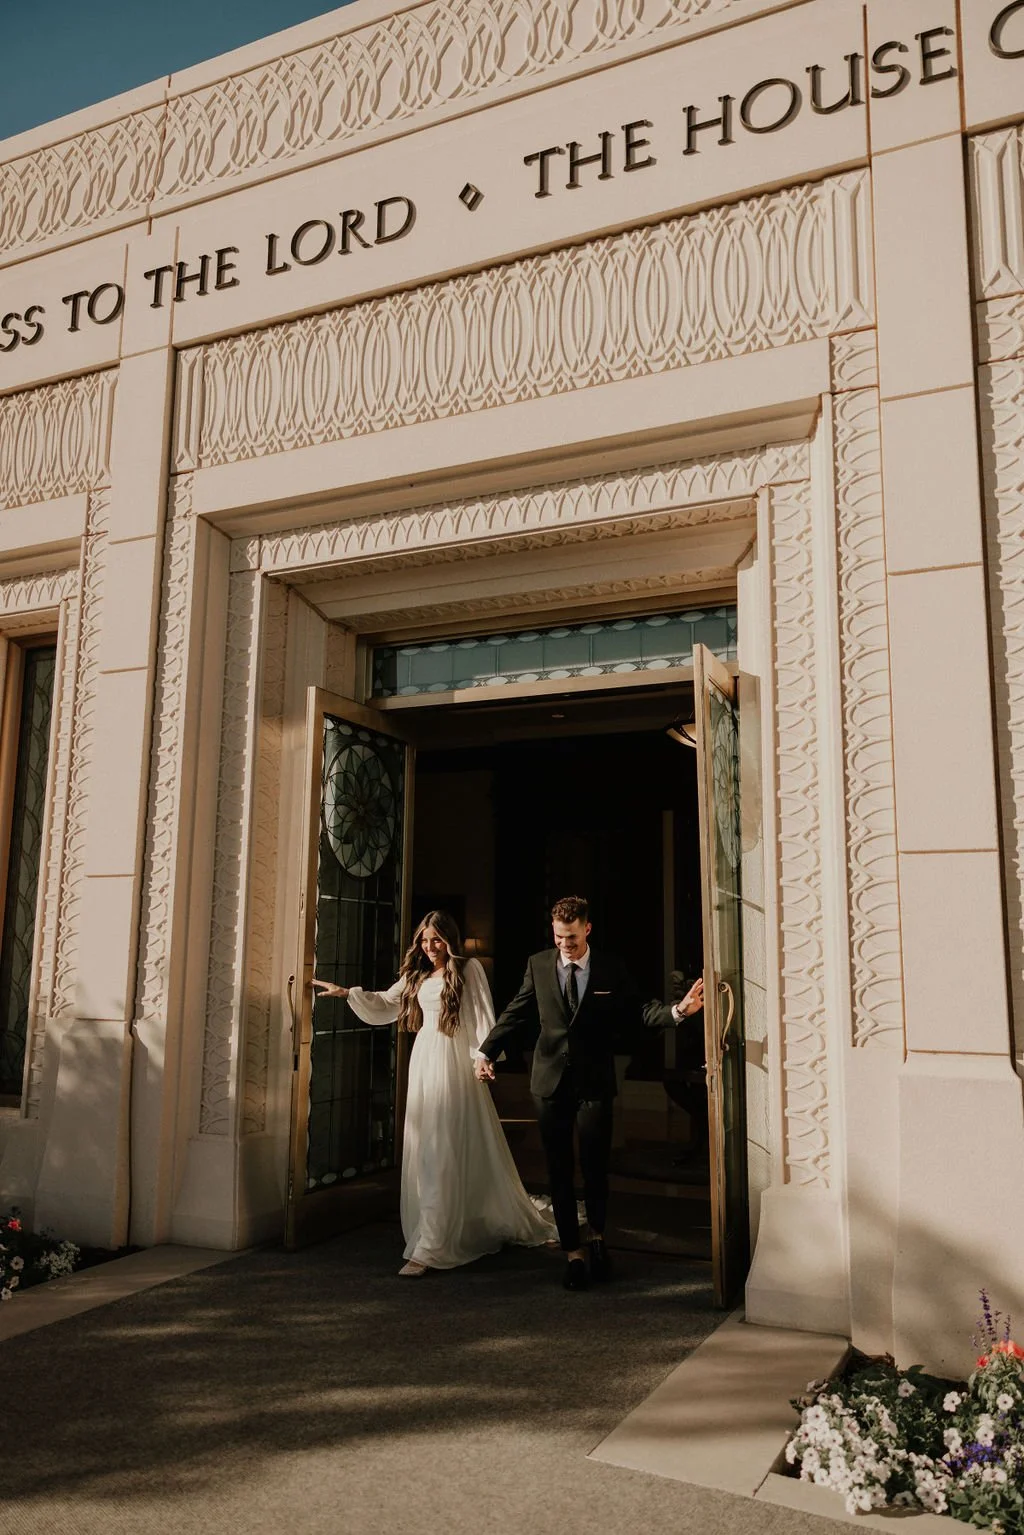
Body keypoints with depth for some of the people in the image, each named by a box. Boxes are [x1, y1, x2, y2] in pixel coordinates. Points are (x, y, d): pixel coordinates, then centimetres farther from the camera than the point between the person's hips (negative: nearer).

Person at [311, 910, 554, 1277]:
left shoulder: (469, 969, -3)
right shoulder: (417, 975, 16)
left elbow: (484, 1015, -8)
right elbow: (386, 1002, 18)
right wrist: (346, 992, 9)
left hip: (453, 1064, -7)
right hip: (423, 1063, 7)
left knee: (443, 1153, -7)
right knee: (423, 1150, 9)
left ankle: (429, 1247, -6)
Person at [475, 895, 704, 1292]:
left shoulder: (611, 968, 0)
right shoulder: (538, 964, 3)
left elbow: (639, 1010, -3)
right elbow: (516, 1012, 6)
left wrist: (678, 1009, -20)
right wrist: (487, 1051, 0)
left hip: (594, 1083, -1)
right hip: (550, 1081, 1)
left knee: (595, 1167, 1)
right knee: (559, 1172, 7)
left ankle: (596, 1236, 30)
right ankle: (572, 1252, 22)